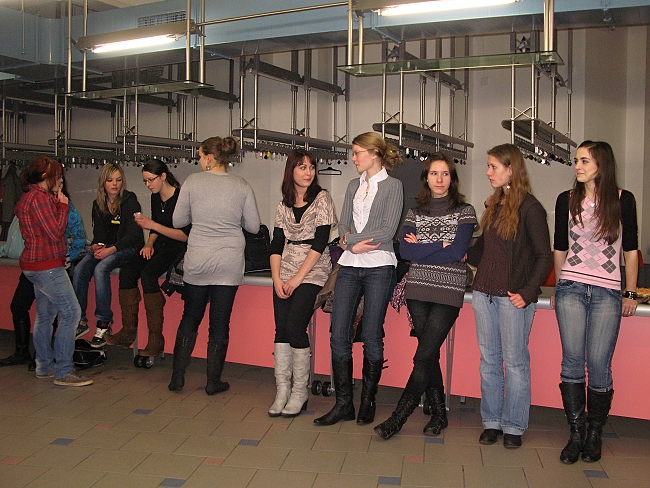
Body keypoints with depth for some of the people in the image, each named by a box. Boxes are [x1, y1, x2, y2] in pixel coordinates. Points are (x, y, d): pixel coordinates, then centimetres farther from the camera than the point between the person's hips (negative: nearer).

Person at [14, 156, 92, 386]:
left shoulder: (30, 197, 16)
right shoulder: (40, 198, -17)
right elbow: (56, 233, -20)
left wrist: (57, 203, 10)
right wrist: (63, 206, -10)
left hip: (34, 265, 11)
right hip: (47, 266, -11)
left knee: (45, 315, 16)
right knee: (70, 313, -10)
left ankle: (44, 367, 25)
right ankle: (63, 372, -7)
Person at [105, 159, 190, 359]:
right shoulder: (155, 197, 12)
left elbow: (185, 236, -18)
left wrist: (154, 225, -21)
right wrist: (149, 244, 3)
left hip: (178, 248, -8)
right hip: (160, 246, 8)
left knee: (148, 274, -30)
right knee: (127, 271, -15)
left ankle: (156, 339, -24)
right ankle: (128, 332, -11)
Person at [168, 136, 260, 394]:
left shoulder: (192, 182, -2)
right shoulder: (242, 186, 1)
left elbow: (178, 221, 3)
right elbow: (253, 226, 5)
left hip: (197, 261, 0)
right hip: (229, 262, 0)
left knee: (190, 317, 15)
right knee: (220, 322, 7)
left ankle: (177, 377, 18)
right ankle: (213, 381, 15)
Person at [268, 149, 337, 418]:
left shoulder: (321, 198, -2)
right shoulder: (284, 204, 13)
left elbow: (320, 242, -9)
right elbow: (277, 243, 10)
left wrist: (298, 278, -12)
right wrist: (276, 278, -4)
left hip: (313, 271, -4)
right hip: (285, 270, 5)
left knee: (295, 327, -15)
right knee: (281, 328, -5)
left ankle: (300, 392, -1)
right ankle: (282, 391, 2)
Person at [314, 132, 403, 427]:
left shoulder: (392, 186, 2)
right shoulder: (354, 186, 19)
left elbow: (388, 230, -9)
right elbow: (343, 227, 11)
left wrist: (350, 238, -6)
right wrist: (354, 245, -9)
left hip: (379, 267, -5)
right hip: (349, 267, 5)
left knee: (371, 336, 0)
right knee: (339, 335, -1)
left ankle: (368, 402, 15)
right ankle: (343, 403, 7)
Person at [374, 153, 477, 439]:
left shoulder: (464, 211, 3)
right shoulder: (416, 212, 12)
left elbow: (459, 251, -10)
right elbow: (405, 250, -2)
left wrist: (421, 248, -5)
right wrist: (442, 247, -7)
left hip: (449, 292, -3)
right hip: (418, 290, 3)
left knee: (424, 356, -8)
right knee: (430, 354, 7)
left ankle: (398, 417, -2)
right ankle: (439, 414, 20)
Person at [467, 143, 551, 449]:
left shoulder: (530, 208, -7)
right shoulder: (494, 205, 14)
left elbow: (544, 256, -9)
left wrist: (527, 292, -16)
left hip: (512, 296, -6)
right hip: (485, 292, 7)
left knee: (515, 361, 3)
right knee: (489, 360, 11)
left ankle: (514, 426, 15)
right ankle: (492, 421, 21)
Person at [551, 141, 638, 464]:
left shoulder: (623, 200, 3)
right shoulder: (566, 201, 8)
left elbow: (630, 250, 8)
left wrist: (630, 293, 7)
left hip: (607, 293, -1)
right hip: (571, 289, 2)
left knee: (599, 365, -3)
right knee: (572, 362, -3)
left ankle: (594, 434, 13)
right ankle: (576, 433, 6)